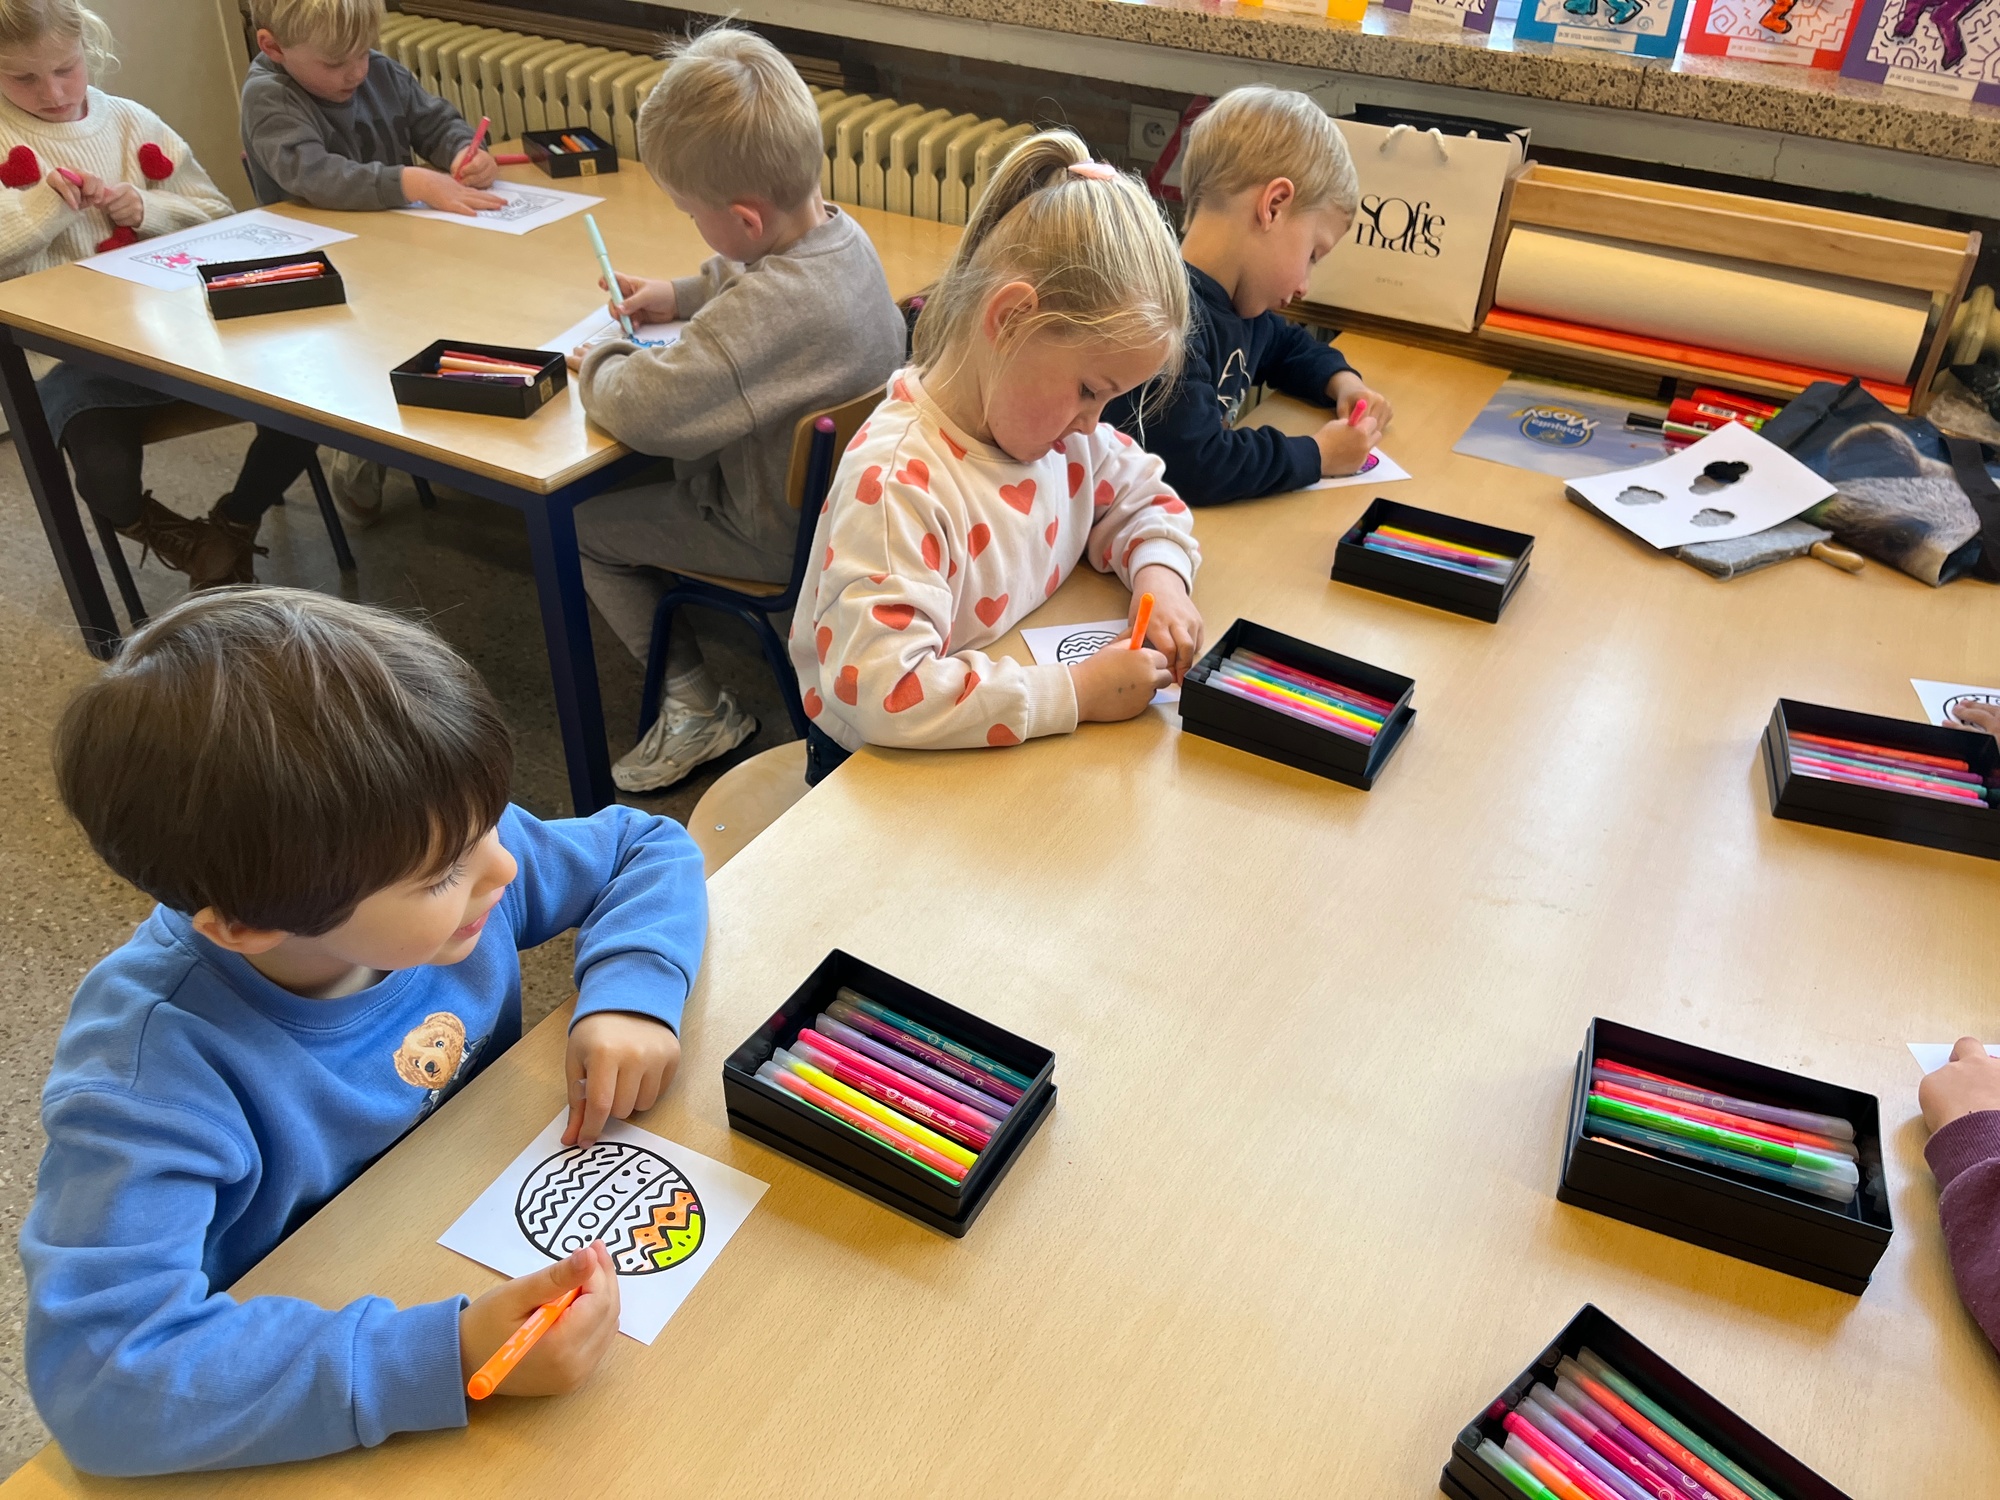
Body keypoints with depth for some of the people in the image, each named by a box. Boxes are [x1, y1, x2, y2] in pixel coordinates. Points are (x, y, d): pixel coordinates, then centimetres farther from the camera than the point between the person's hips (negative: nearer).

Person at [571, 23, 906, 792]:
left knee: (584, 522, 5)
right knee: (648, 476, 24)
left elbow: (644, 409, -37)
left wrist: (598, 365, -16)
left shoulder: (768, 308, -37)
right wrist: (682, 294, 8)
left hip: (786, 536, -9)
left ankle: (697, 708, 15)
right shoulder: (840, 231, -7)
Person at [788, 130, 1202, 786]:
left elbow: (1141, 498, 15)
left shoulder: (1058, 423, -2)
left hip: (1027, 725, 8)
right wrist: (1080, 690, -32)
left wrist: (1160, 576, -8)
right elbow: (883, 688, -37)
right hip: (886, 773, -7)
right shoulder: (896, 482, -29)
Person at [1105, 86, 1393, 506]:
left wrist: (1341, 381, 10)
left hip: (1206, 518, 9)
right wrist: (1319, 455, -16)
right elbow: (1192, 467, -31)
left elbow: (1286, 345, 30)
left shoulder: (1233, 303, 9)